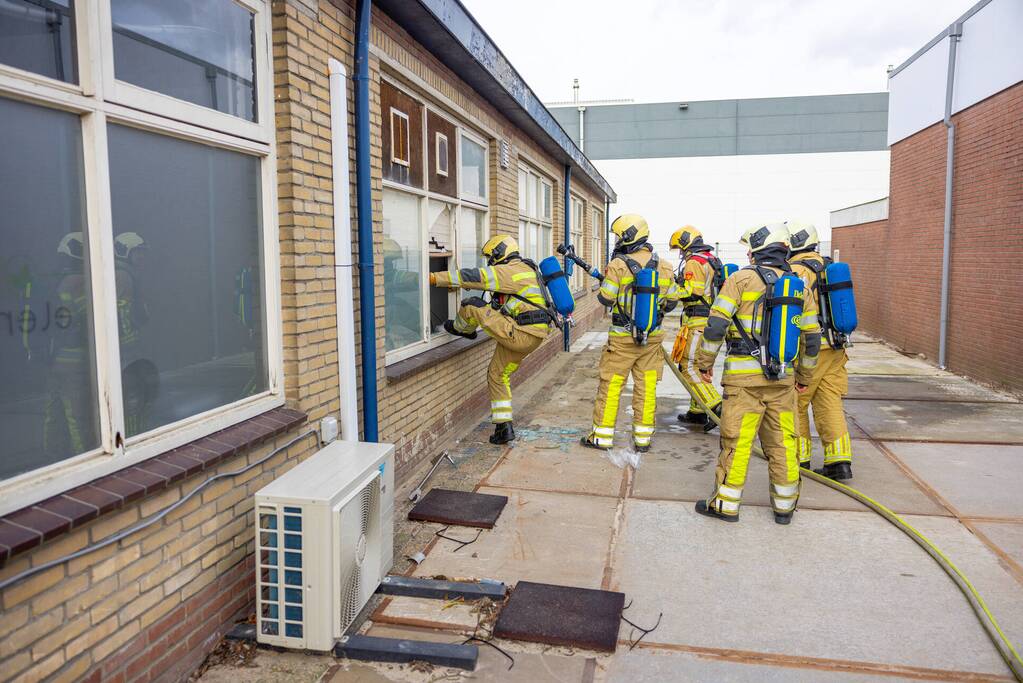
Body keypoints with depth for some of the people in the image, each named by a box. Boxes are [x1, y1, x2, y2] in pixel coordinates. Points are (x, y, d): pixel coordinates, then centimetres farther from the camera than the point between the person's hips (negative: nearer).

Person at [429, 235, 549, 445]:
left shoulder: (510, 271, -10)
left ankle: (461, 328, 26)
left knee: (472, 306, -7)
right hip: (532, 337, 10)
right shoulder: (521, 270, 22)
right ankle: (504, 427, 18)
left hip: (520, 334, -10)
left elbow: (474, 277, -15)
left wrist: (435, 278, -11)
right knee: (498, 375, 17)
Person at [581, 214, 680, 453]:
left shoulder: (618, 265, -12)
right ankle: (643, 438, 15)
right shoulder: (663, 267, 2)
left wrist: (604, 281, 11)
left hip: (622, 337, -4)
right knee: (646, 386, 10)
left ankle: (602, 436, 12)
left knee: (611, 385, 6)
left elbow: (606, 299, -9)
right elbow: (672, 301, 8)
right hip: (652, 337, 4)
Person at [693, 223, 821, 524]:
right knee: (782, 442, 12)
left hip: (745, 377, -5)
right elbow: (812, 338, 13)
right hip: (783, 378, 5)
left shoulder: (742, 278, -5)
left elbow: (717, 324, -11)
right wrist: (805, 375, 23)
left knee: (736, 441, 2)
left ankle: (726, 504, 10)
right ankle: (784, 505, 22)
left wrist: (705, 361, 0)